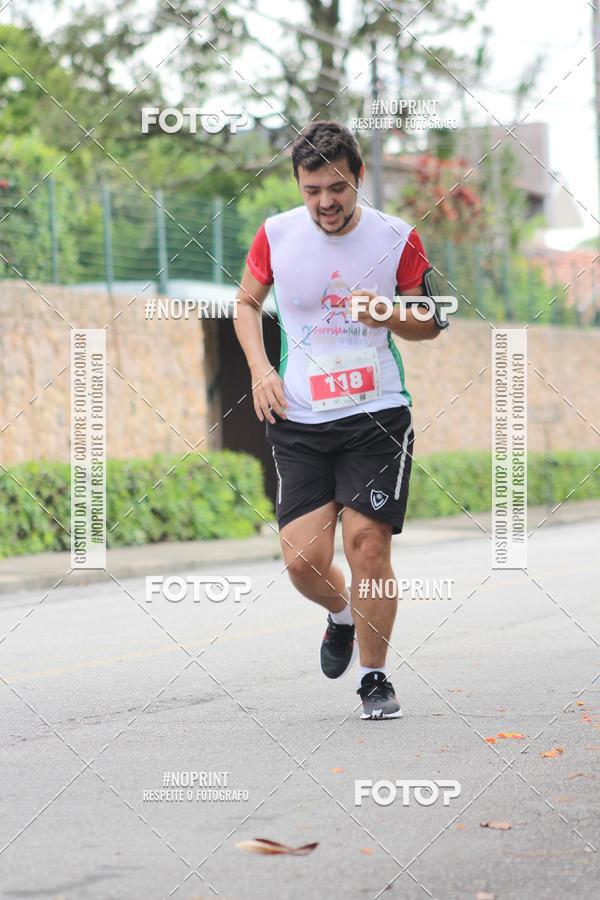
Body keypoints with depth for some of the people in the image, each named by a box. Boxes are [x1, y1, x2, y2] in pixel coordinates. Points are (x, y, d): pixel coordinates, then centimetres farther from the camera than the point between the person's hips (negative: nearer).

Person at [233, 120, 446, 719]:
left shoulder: (397, 239, -3)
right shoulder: (275, 236, 0)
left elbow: (429, 323, 8)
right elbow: (247, 303, 18)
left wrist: (389, 317, -14)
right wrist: (260, 368, 2)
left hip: (377, 414, -2)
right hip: (297, 422, 2)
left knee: (367, 544, -11)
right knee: (303, 559, -6)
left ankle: (374, 677, 7)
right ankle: (342, 615, 30)